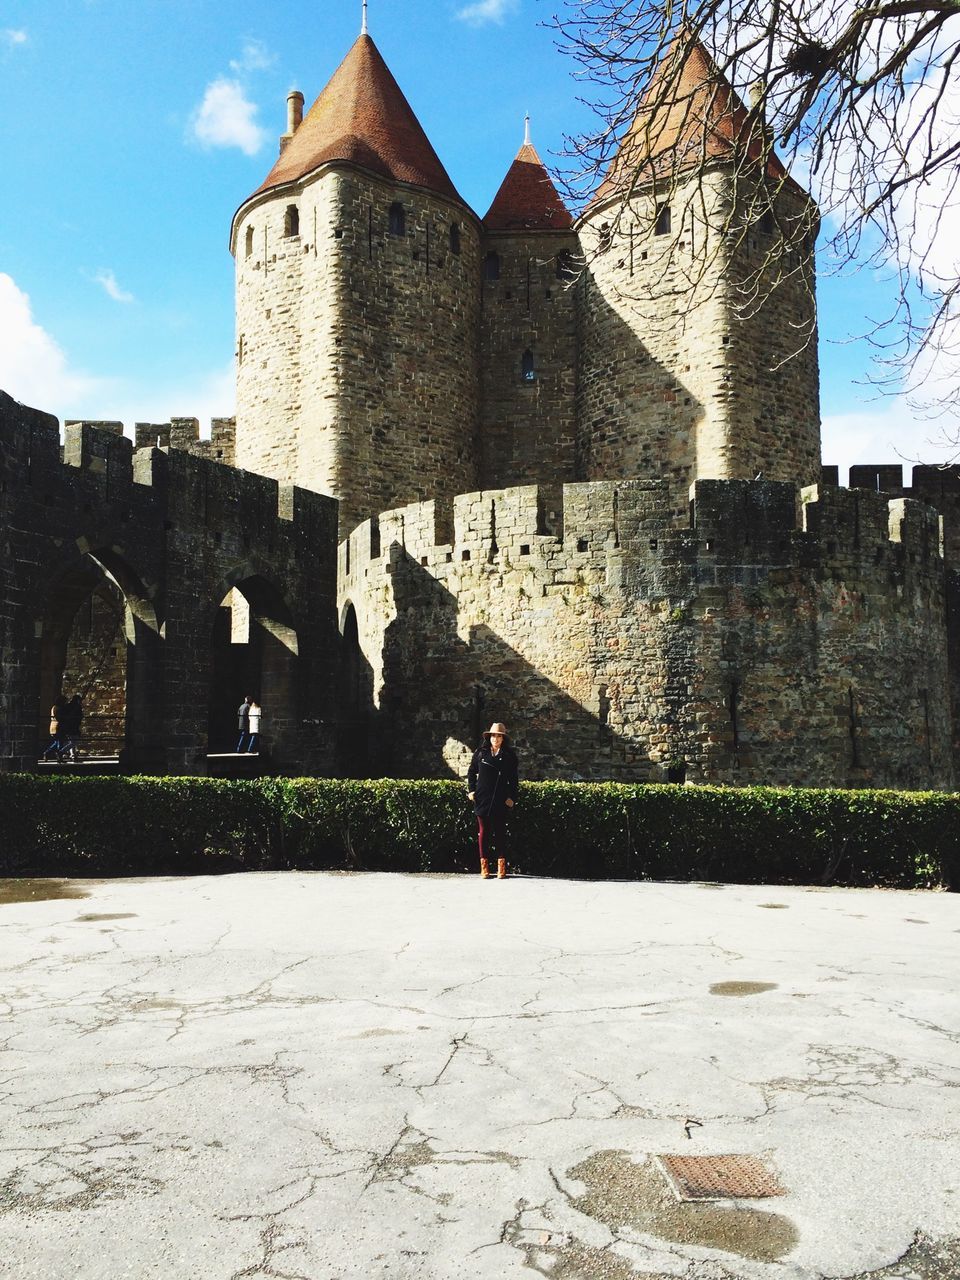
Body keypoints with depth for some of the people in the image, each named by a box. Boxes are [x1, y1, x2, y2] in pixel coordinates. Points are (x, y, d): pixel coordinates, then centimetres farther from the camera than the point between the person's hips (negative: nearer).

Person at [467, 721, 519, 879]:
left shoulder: (509, 755, 3)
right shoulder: (480, 752, 6)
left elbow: (513, 779, 4)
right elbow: (471, 772, 14)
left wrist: (512, 797, -3)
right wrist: (471, 790, 5)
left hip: (501, 800, -1)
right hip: (482, 799, 1)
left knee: (500, 832, 1)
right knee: (483, 831, 4)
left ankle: (501, 866, 6)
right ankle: (484, 866, 10)